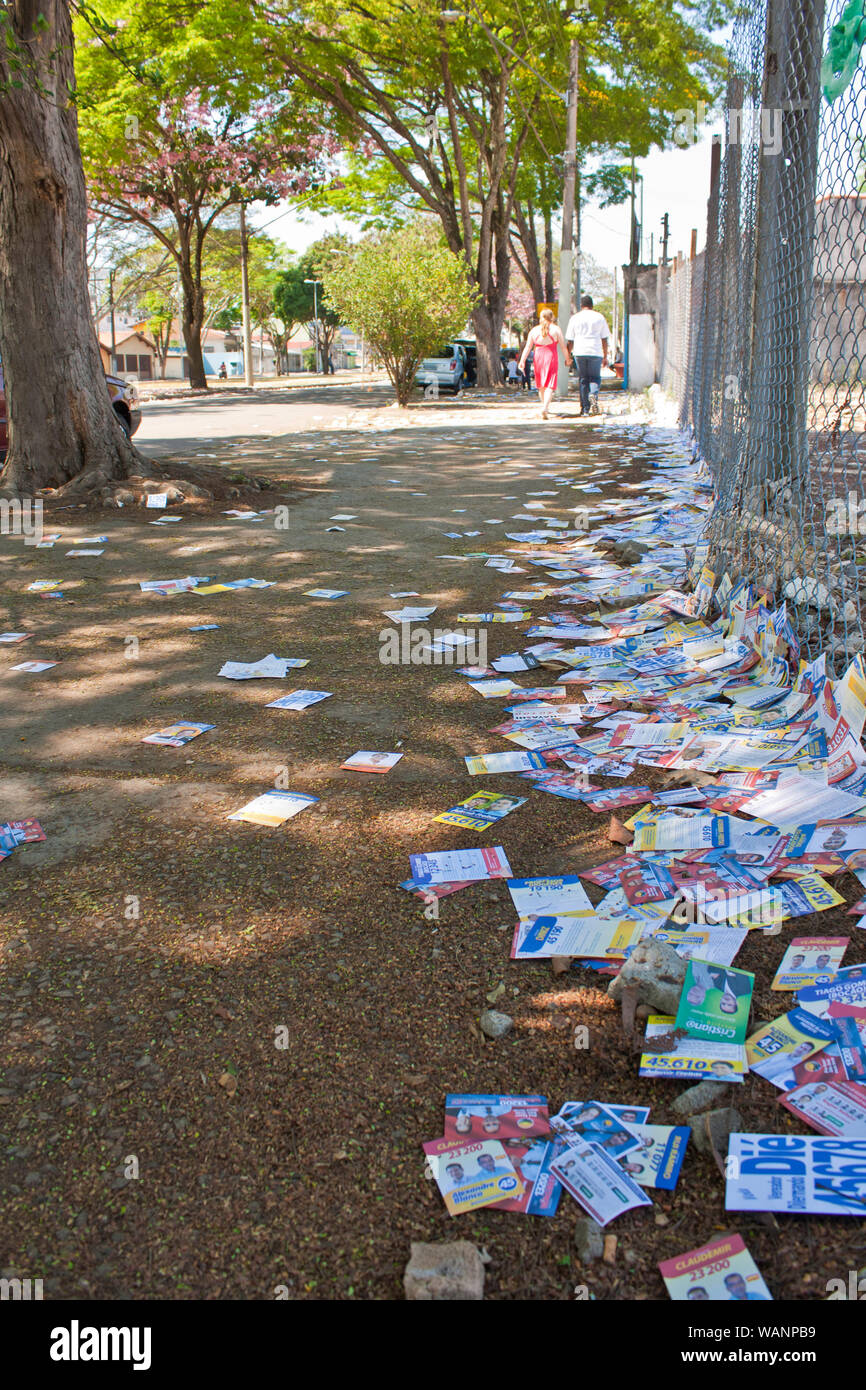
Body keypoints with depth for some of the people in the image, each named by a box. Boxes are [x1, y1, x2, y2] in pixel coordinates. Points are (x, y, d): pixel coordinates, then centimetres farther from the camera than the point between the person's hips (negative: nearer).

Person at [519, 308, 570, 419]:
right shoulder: (556, 329, -2)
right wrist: (568, 359, 11)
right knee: (549, 385, -5)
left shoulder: (534, 330, 4)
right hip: (551, 357, -3)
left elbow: (528, 347, 0)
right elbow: (564, 346, -1)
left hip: (538, 358, 3)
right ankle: (544, 408, -23)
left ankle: (545, 406, 31)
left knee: (541, 385, 17)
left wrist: (522, 361, -1)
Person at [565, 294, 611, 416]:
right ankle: (593, 394, -21)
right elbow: (604, 339, 6)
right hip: (596, 352, 0)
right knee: (595, 377, 11)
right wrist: (605, 357, 11)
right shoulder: (600, 317, 7)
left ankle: (585, 409, 4)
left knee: (583, 380, 8)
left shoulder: (575, 318, 7)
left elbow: (570, 340, 6)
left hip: (579, 352, 0)